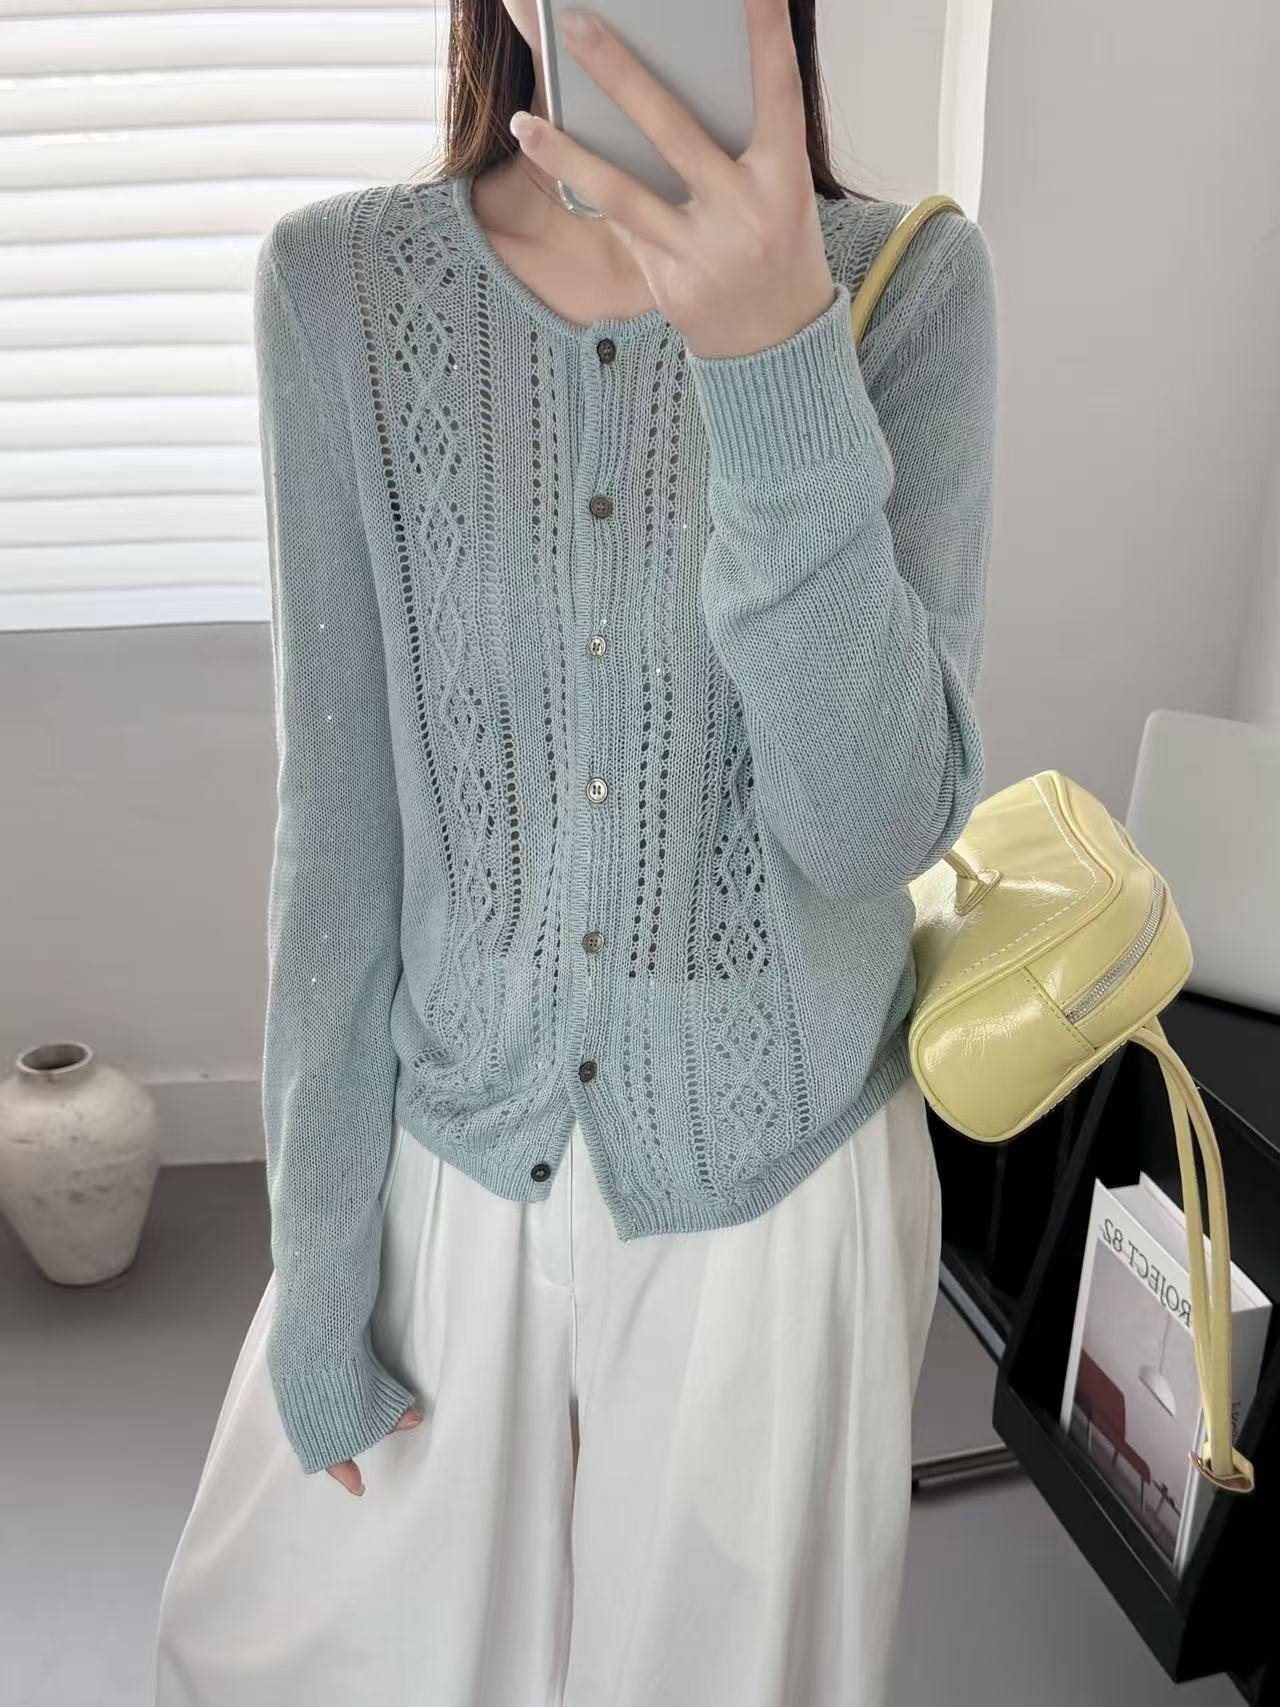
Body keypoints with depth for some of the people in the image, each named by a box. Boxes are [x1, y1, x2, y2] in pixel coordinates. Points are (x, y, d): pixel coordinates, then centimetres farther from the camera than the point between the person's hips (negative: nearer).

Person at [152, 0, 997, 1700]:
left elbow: (880, 823, -19)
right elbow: (338, 822, -7)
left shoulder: (909, 283, -10)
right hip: (445, 1155, 1)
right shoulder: (340, 283, -9)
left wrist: (779, 356, -33)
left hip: (773, 1177, 0)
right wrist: (319, 1265, -1)